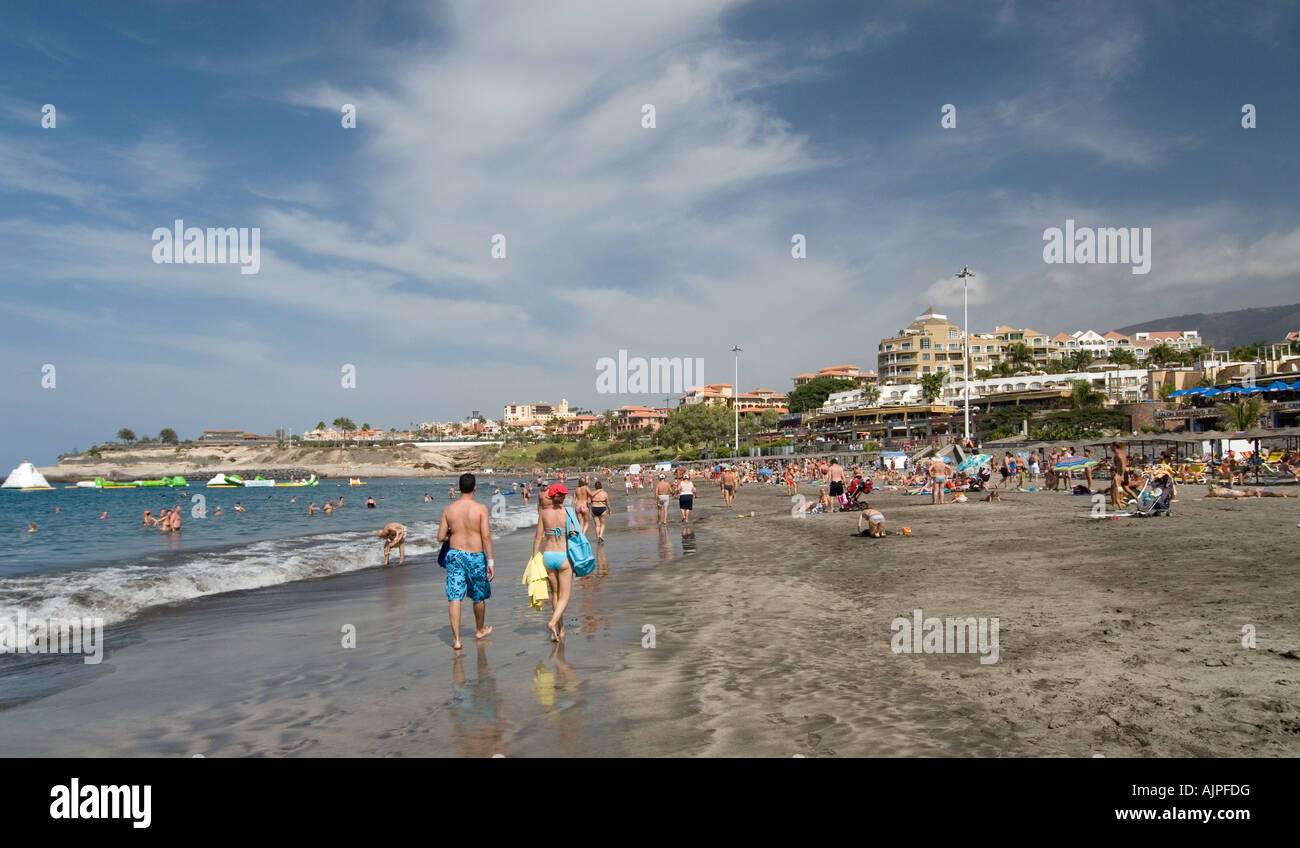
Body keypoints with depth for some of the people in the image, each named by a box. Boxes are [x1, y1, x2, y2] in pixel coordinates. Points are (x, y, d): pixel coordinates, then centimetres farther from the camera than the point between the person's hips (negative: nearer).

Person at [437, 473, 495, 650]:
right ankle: (479, 630, 37)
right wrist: (490, 562, -8)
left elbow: (441, 537, 2)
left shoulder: (449, 510, -1)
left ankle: (456, 639, -6)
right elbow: (486, 536, -13)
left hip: (455, 554, 1)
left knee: (454, 597, 1)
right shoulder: (480, 509, -10)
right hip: (476, 556, -1)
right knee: (479, 596, 18)